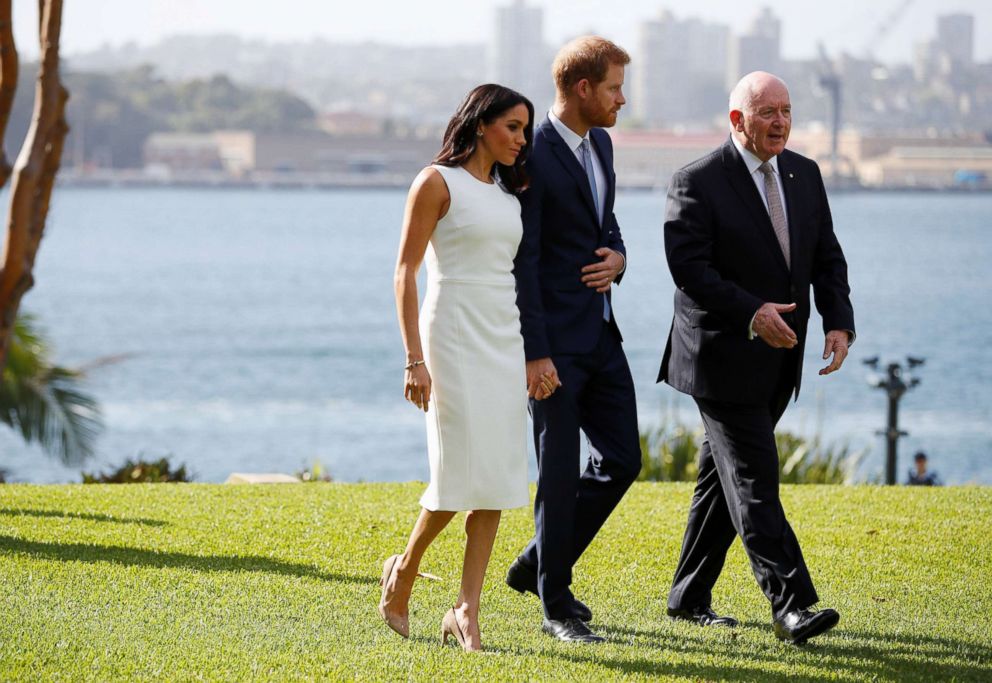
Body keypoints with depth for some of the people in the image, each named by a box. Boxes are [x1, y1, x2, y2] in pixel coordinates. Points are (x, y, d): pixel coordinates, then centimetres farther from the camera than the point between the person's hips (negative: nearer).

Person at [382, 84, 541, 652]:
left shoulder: (509, 192, 16)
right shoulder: (438, 183, -4)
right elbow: (406, 273, -7)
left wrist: (533, 355, 13)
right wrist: (415, 359, -14)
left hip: (505, 340, 7)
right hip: (454, 335, -6)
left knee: (497, 480, -1)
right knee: (463, 473, -11)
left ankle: (467, 612, 2)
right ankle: (405, 568, 14)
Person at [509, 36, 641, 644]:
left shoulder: (600, 144, 10)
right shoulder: (532, 158, -16)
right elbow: (521, 263, -17)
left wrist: (618, 256, 0)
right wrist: (534, 354, -20)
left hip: (601, 334, 8)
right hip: (555, 342, -8)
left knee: (622, 459, 10)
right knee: (560, 473, -1)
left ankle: (539, 565, 25)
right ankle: (556, 605, 10)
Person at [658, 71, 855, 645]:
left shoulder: (804, 175, 9)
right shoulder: (698, 183, -11)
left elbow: (827, 258, 11)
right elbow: (688, 268, -18)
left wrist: (839, 322, -4)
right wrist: (752, 313, -26)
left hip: (779, 360, 7)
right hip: (724, 356, -7)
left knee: (726, 477, 14)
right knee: (754, 480, -10)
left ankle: (689, 597, 23)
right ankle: (791, 605, -15)